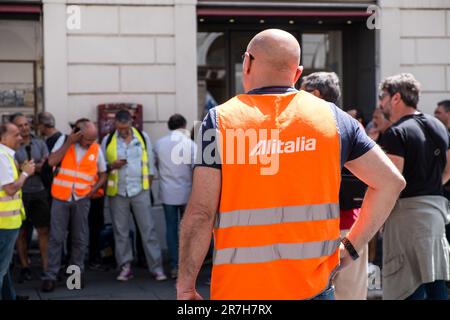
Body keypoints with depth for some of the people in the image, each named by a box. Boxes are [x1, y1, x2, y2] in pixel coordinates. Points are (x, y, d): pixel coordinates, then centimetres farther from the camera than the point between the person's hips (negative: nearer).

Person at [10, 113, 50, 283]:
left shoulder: (40, 143, 7)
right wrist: (38, 165, -10)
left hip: (39, 192, 2)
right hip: (20, 194, -2)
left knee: (44, 230, 0)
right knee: (22, 232, 7)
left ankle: (46, 266, 4)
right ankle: (25, 267, 17)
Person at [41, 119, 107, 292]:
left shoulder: (96, 149, 2)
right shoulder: (64, 141, -2)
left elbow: (103, 174, 12)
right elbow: (52, 161, -16)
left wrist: (94, 189, -5)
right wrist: (69, 142, -18)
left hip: (82, 199, 1)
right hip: (61, 197, -1)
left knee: (80, 238, 6)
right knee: (56, 237, -2)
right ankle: (51, 276, 2)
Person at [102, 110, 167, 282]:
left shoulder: (143, 137, 4)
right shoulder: (108, 140, 3)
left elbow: (150, 163, 9)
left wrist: (149, 184, 3)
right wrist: (112, 166, -13)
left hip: (140, 190, -1)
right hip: (117, 192, 1)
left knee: (148, 229, -3)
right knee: (121, 232, 5)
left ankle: (156, 267, -1)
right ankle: (125, 267, 13)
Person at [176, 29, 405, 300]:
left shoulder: (220, 119, -4)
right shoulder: (331, 116, 4)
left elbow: (201, 212, -9)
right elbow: (391, 181, 5)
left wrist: (185, 286, -2)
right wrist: (352, 248, 9)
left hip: (238, 290, -2)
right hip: (313, 287, 2)